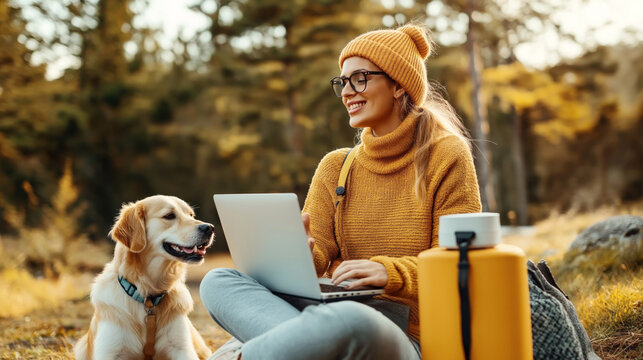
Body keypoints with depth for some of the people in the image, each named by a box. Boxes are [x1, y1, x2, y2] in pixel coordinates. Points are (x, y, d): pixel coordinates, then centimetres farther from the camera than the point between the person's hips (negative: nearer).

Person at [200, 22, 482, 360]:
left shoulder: (446, 157, 2)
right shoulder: (335, 167, 16)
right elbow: (317, 255, 8)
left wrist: (390, 272, -21)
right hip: (338, 320, 6)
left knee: (350, 320, -42)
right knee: (218, 281, -14)